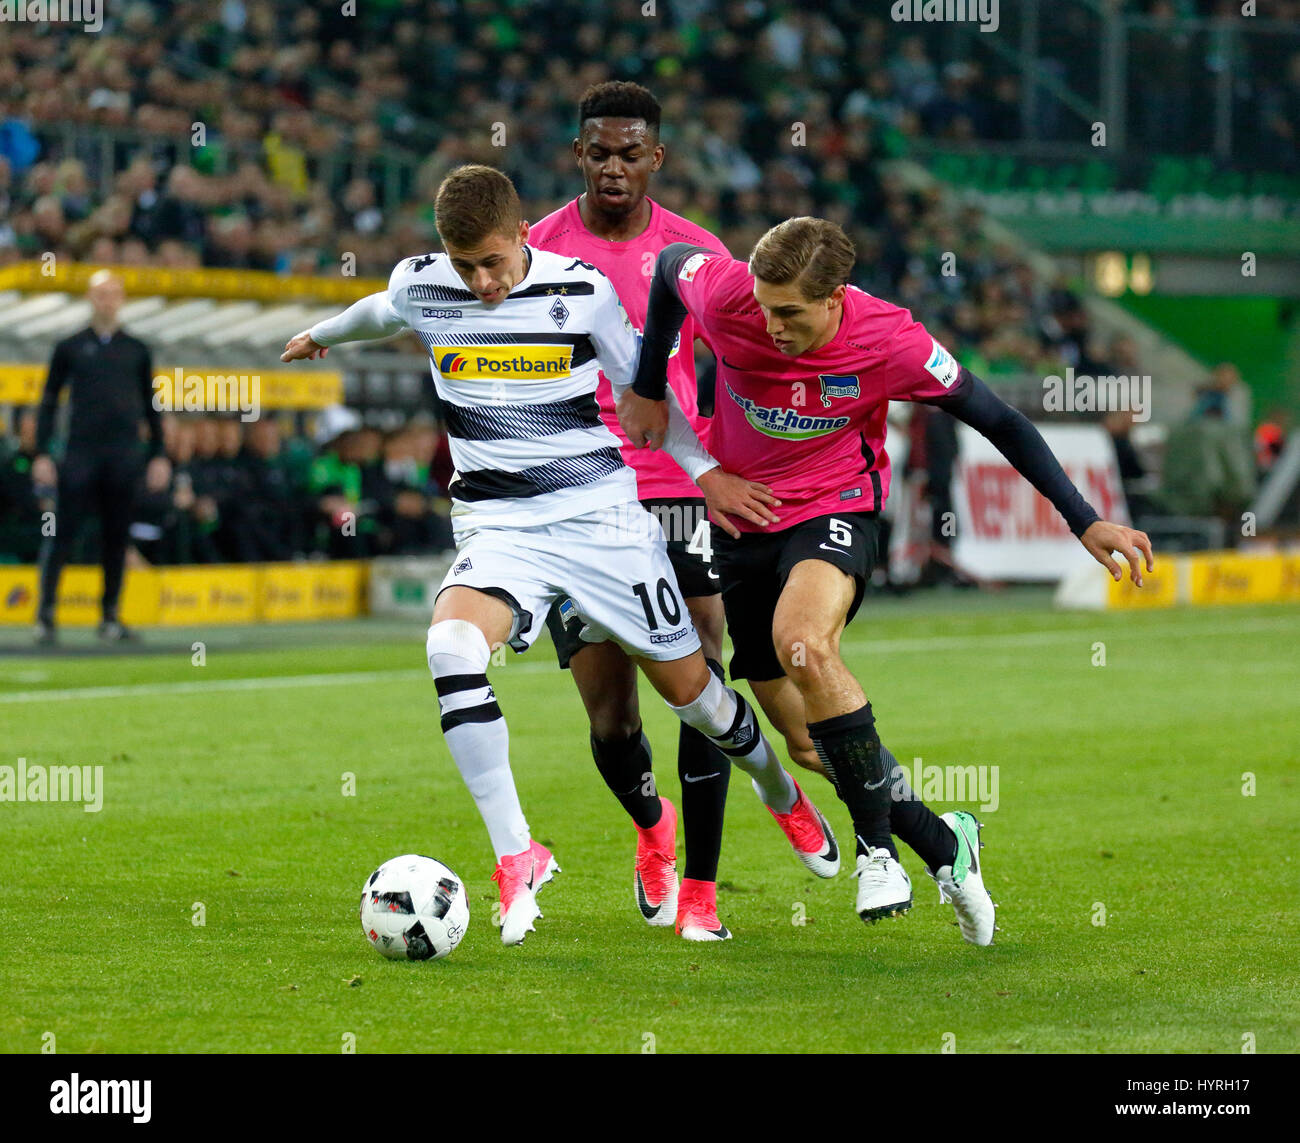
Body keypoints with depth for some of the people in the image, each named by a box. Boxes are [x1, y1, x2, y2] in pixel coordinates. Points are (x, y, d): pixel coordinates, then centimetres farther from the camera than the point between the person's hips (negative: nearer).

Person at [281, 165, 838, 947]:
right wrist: (322, 335, 42)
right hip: (498, 527, 1)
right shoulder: (422, 289, -2)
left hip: (601, 514, -1)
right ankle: (516, 854, -25)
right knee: (452, 645, -30)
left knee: (686, 684, 6)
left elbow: (642, 385, 7)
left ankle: (778, 788, 40)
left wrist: (703, 469, 1)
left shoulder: (583, 291, -8)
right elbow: (380, 315, 23)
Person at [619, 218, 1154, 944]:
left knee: (803, 643, -36)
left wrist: (1084, 520, -12)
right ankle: (942, 844, 23)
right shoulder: (726, 298, -19)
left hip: (834, 508, -4)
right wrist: (648, 388, 13)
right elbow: (671, 262, 5)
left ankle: (877, 843, -21)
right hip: (743, 521, 4)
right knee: (809, 743, 3)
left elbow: (996, 419, -11)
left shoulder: (890, 342, -22)